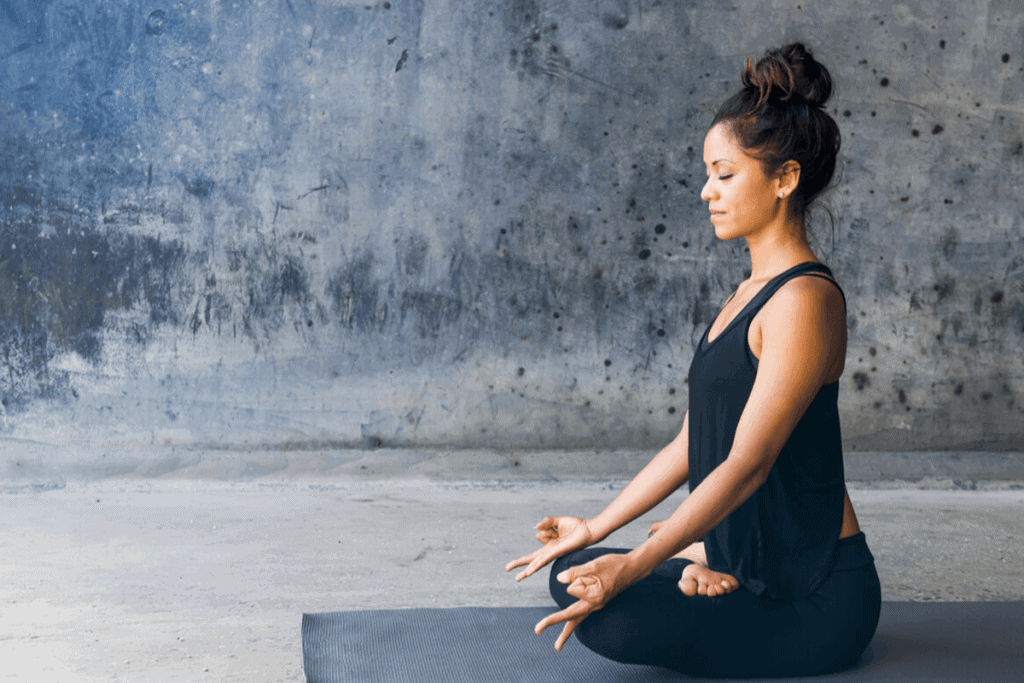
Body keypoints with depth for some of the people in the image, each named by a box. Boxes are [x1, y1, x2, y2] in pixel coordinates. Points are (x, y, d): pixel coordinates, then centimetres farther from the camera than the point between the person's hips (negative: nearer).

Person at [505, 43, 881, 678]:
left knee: (606, 616, -24)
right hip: (749, 563, 9)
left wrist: (632, 567, -29)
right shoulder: (752, 292, 11)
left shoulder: (804, 298, -20)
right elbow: (693, 441, 14)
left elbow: (746, 464, -25)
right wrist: (596, 528, 14)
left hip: (817, 601, -8)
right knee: (572, 576, 6)